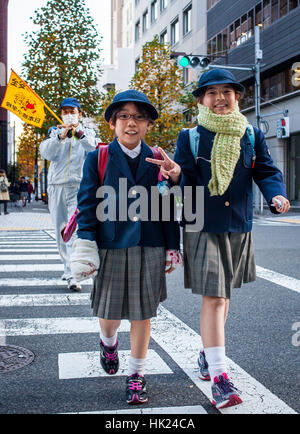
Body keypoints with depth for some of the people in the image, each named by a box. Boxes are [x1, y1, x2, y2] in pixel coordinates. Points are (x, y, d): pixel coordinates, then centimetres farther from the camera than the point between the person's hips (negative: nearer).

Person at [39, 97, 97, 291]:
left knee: (75, 229, -15)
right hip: (56, 186, 3)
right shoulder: (55, 132, 15)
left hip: (79, 186, -3)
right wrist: (61, 136, -17)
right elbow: (45, 152, -3)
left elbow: (95, 149, -10)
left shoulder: (88, 132, 11)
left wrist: (78, 132, -20)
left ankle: (73, 275, -19)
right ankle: (68, 266, 23)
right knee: (60, 231, 7)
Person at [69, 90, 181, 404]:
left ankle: (136, 375, 22)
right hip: (111, 246, -1)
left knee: (142, 313, 6)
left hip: (149, 248, 1)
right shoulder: (97, 159, 2)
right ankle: (108, 342, 46)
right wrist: (86, 245, -8)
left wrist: (172, 247, 6)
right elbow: (87, 204, 0)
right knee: (110, 310, 10)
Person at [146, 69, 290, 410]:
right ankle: (219, 376, -5)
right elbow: (185, 183, -6)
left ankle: (208, 352, 39)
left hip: (238, 227, 4)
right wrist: (176, 174, -30)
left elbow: (266, 171, 2)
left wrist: (277, 195, -19)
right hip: (202, 227, -4)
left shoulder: (252, 136, 6)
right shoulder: (190, 137, -2)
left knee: (224, 294, 17)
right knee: (213, 298, -8)